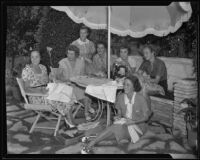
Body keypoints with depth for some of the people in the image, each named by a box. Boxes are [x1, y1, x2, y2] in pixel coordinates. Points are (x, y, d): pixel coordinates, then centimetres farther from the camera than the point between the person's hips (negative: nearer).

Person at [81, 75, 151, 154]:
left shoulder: (140, 98, -16)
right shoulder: (120, 97, -3)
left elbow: (145, 117, -10)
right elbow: (119, 113, 8)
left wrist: (132, 121, -22)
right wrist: (118, 117, -15)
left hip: (138, 125, -4)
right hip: (125, 122, 4)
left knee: (116, 127, -29)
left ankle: (92, 143, -26)